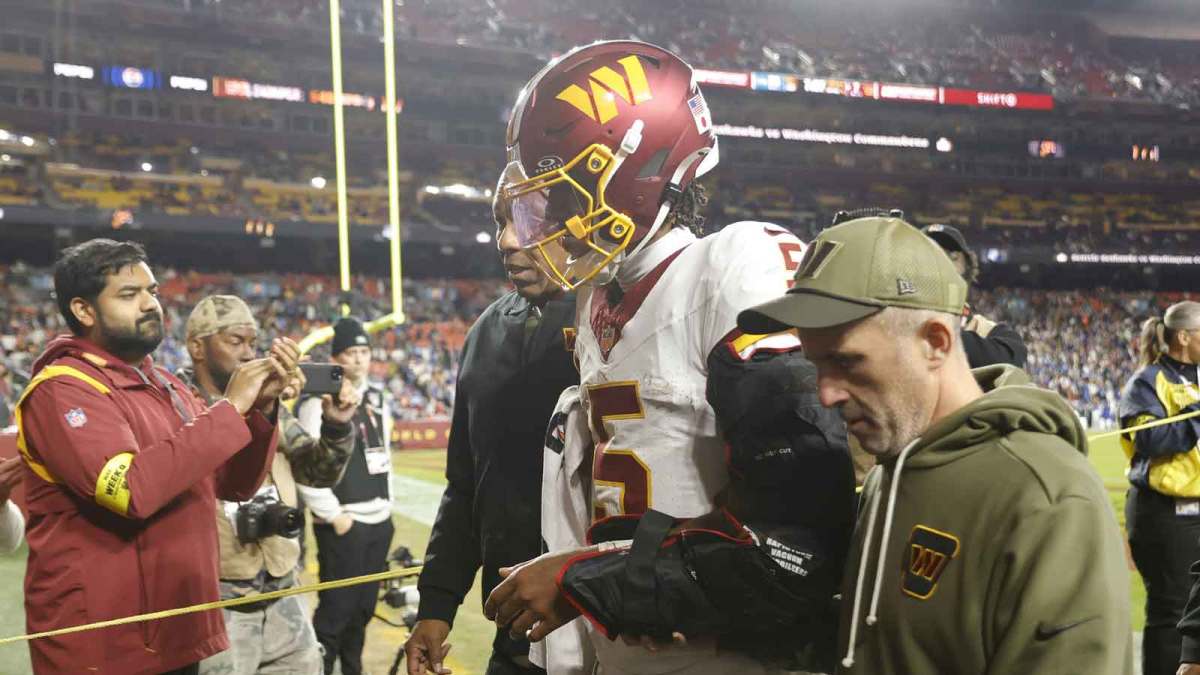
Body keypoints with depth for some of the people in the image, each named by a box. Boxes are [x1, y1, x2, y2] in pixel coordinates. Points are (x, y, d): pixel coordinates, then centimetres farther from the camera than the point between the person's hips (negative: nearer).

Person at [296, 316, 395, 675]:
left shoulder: (378, 399, 13)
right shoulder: (320, 402, -10)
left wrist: (387, 505, 14)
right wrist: (334, 516, -15)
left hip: (379, 523, 7)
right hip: (343, 525, -7)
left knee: (363, 607, 14)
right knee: (336, 609, -6)